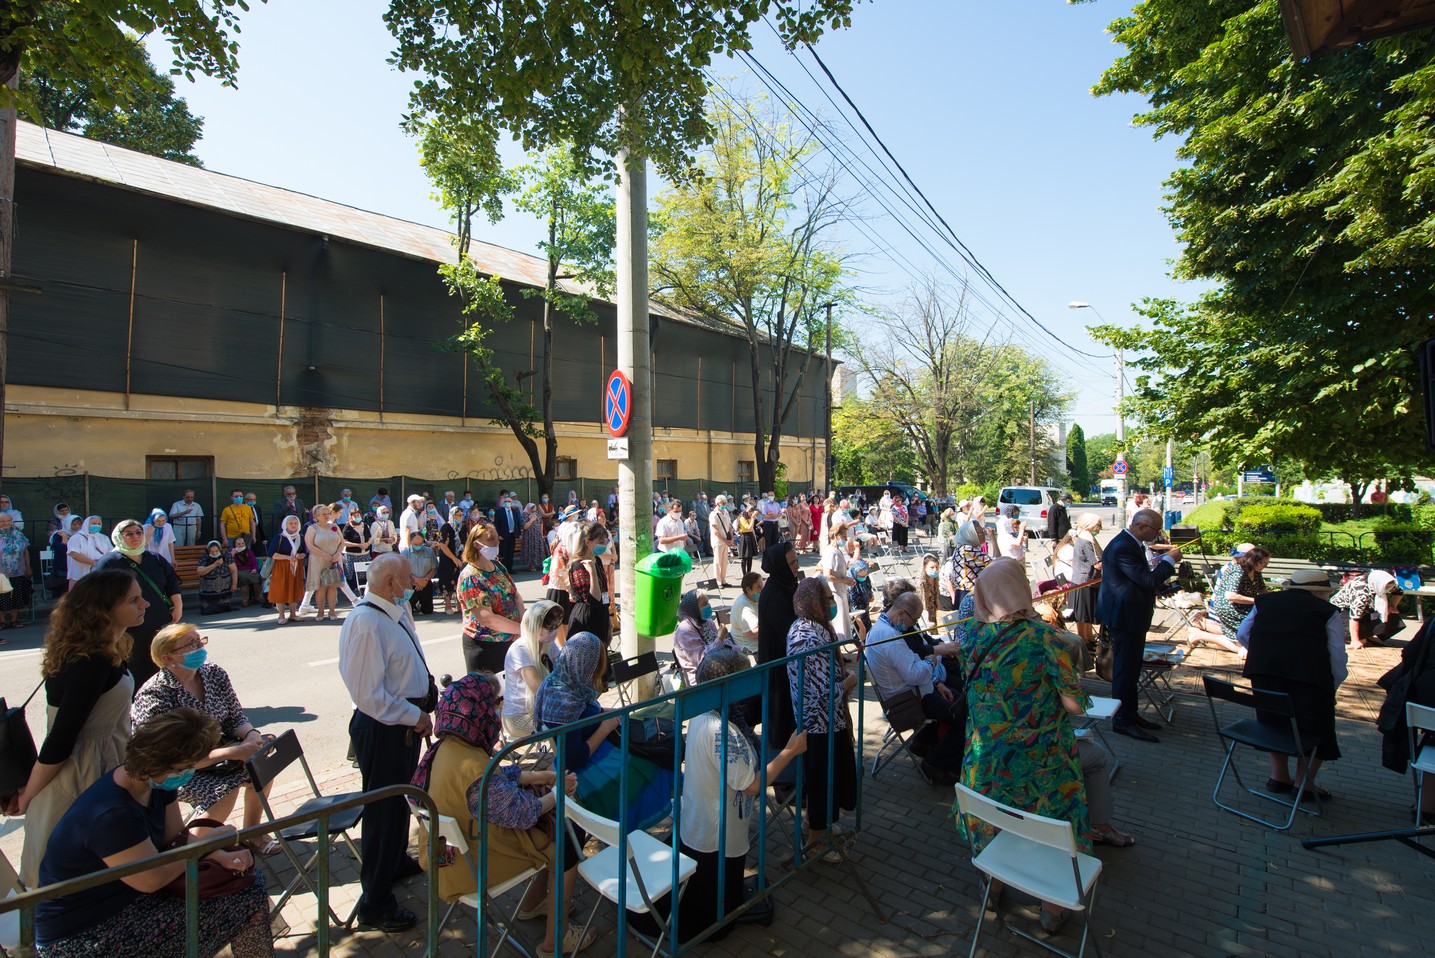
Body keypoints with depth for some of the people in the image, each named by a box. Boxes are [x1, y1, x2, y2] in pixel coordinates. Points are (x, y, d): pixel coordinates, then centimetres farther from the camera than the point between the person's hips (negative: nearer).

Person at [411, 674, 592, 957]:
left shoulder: (445, 747, -5)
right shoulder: (474, 769, -35)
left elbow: (503, 775, 6)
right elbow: (520, 813, -25)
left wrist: (544, 777, 4)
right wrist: (555, 797, -8)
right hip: (474, 861, -9)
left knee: (551, 830, 21)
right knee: (566, 851, 1)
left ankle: (532, 905, 41)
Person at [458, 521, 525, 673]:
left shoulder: (498, 566, 5)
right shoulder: (470, 578, -18)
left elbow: (516, 596, 6)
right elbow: (487, 619, -25)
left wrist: (521, 622, -12)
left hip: (510, 641, 7)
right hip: (485, 647, -7)